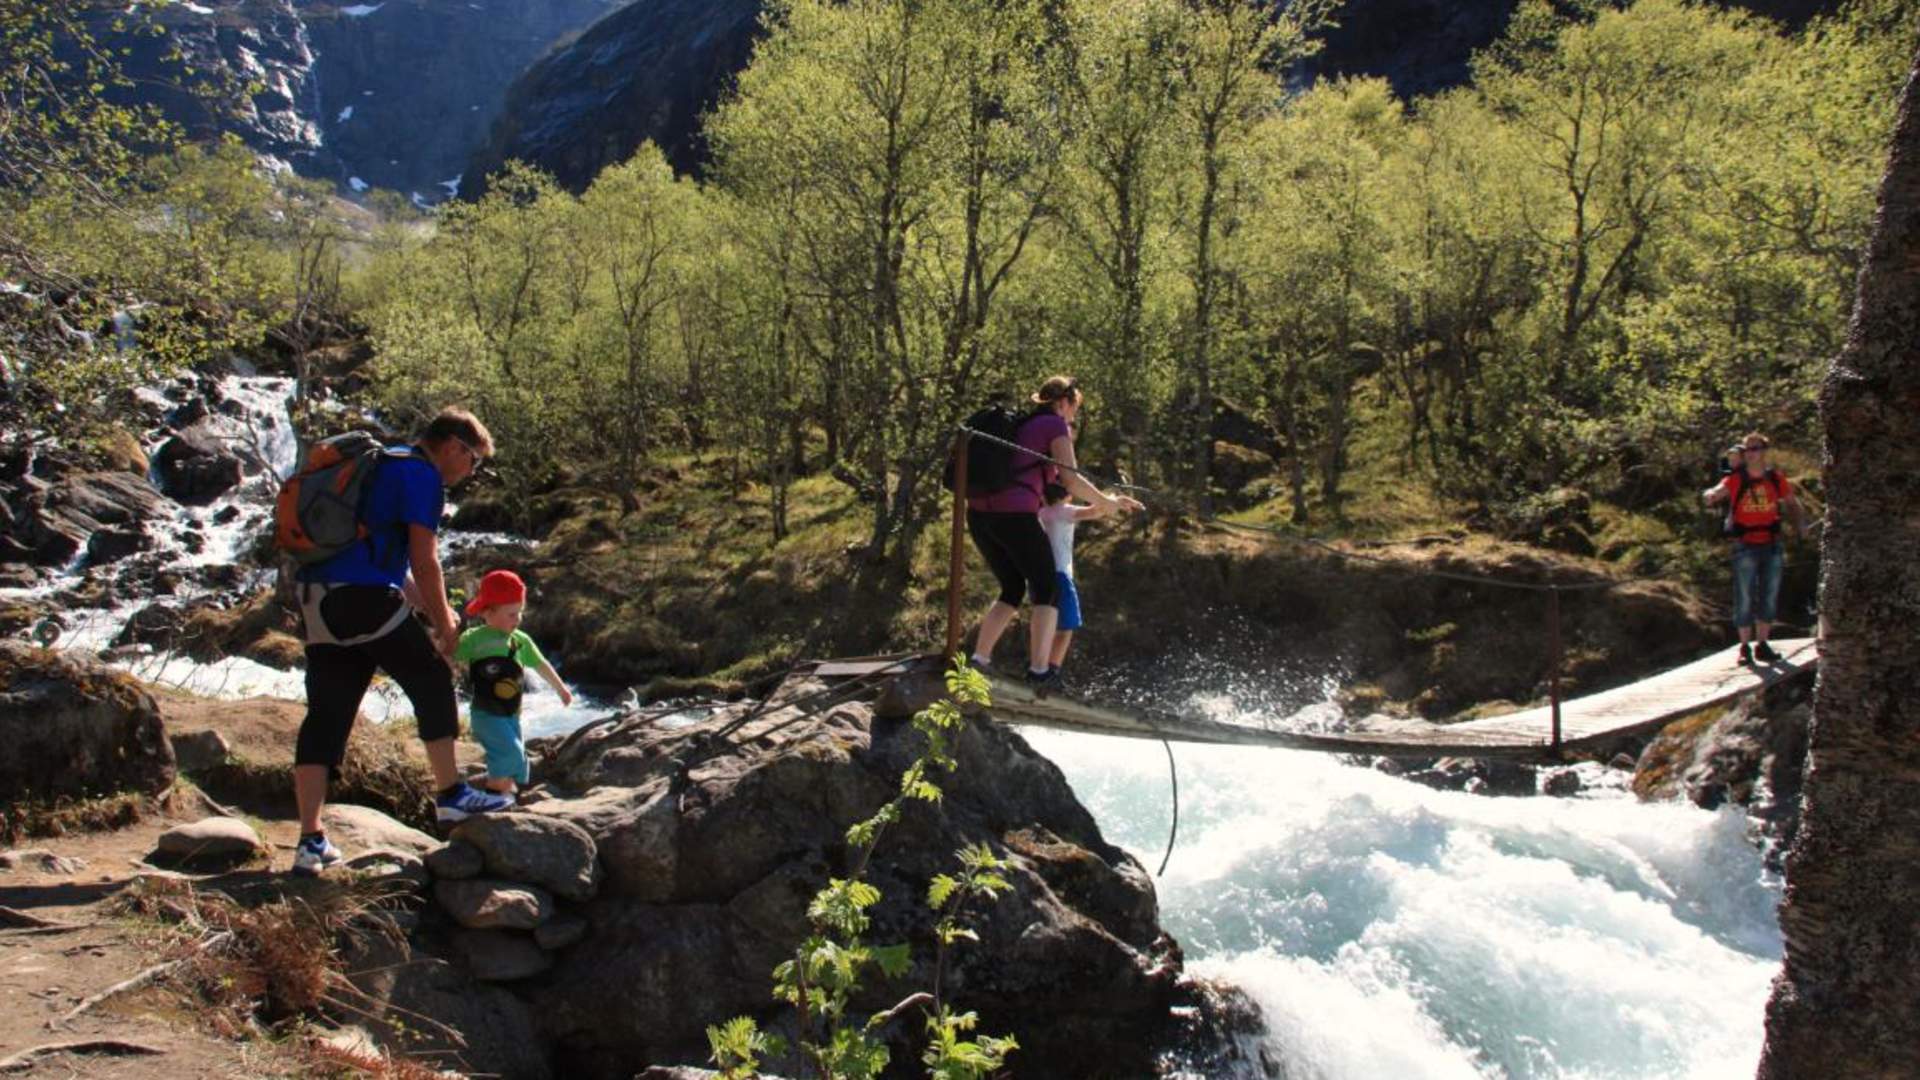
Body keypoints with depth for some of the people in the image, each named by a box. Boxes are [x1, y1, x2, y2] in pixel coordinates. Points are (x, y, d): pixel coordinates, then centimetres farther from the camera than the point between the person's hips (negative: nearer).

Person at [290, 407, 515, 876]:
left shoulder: (383, 464, 27)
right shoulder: (422, 474, -2)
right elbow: (424, 562, -8)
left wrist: (431, 615, 26)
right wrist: (444, 625, 4)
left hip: (316, 596, 9)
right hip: (365, 595, -9)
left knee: (326, 714, 6)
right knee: (432, 680, 9)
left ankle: (311, 841, 3)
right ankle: (450, 795, 15)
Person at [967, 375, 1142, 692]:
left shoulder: (1019, 424, 26)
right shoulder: (1056, 425, 5)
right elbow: (1070, 479, -4)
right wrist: (1108, 503, 7)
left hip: (979, 512, 7)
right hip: (1014, 514, -7)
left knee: (1012, 590, 20)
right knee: (1047, 591, 5)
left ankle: (978, 661, 11)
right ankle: (1040, 670, -6)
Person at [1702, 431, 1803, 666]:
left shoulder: (1776, 479, 3)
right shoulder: (1736, 481, -6)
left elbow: (1792, 503, 18)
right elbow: (1713, 493, -19)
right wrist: (1711, 495, -43)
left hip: (1771, 545, 4)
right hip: (1745, 548, -3)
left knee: (1769, 597, 10)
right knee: (1745, 599, -1)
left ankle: (1762, 645, 20)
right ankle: (1745, 647, 7)